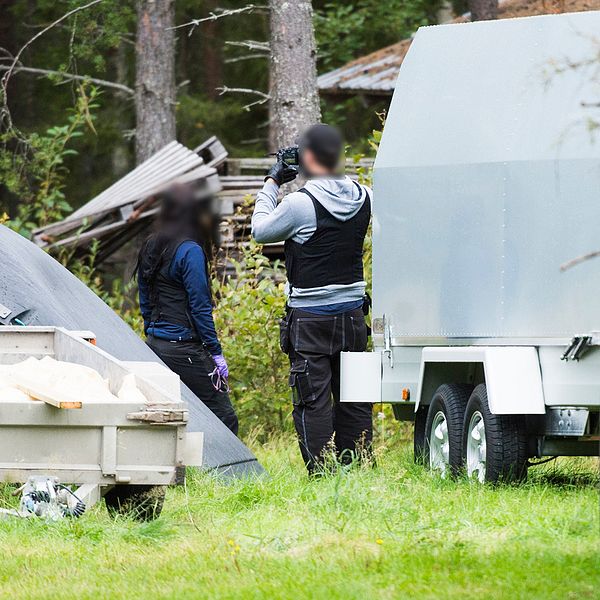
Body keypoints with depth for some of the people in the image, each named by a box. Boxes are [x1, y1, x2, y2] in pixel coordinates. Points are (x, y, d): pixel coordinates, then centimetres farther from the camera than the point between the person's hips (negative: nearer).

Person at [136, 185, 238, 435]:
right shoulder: (190, 251, -13)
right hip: (184, 348, -9)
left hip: (154, 345, 9)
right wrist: (216, 353, -9)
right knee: (223, 417, -5)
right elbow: (200, 307, -14)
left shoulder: (150, 248, 12)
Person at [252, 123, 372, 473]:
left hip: (310, 318, -5)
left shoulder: (300, 202, -16)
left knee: (312, 402, -2)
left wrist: (272, 183, 8)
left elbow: (261, 231, -1)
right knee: (353, 400, 11)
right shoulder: (362, 197, 0)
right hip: (352, 314, 5)